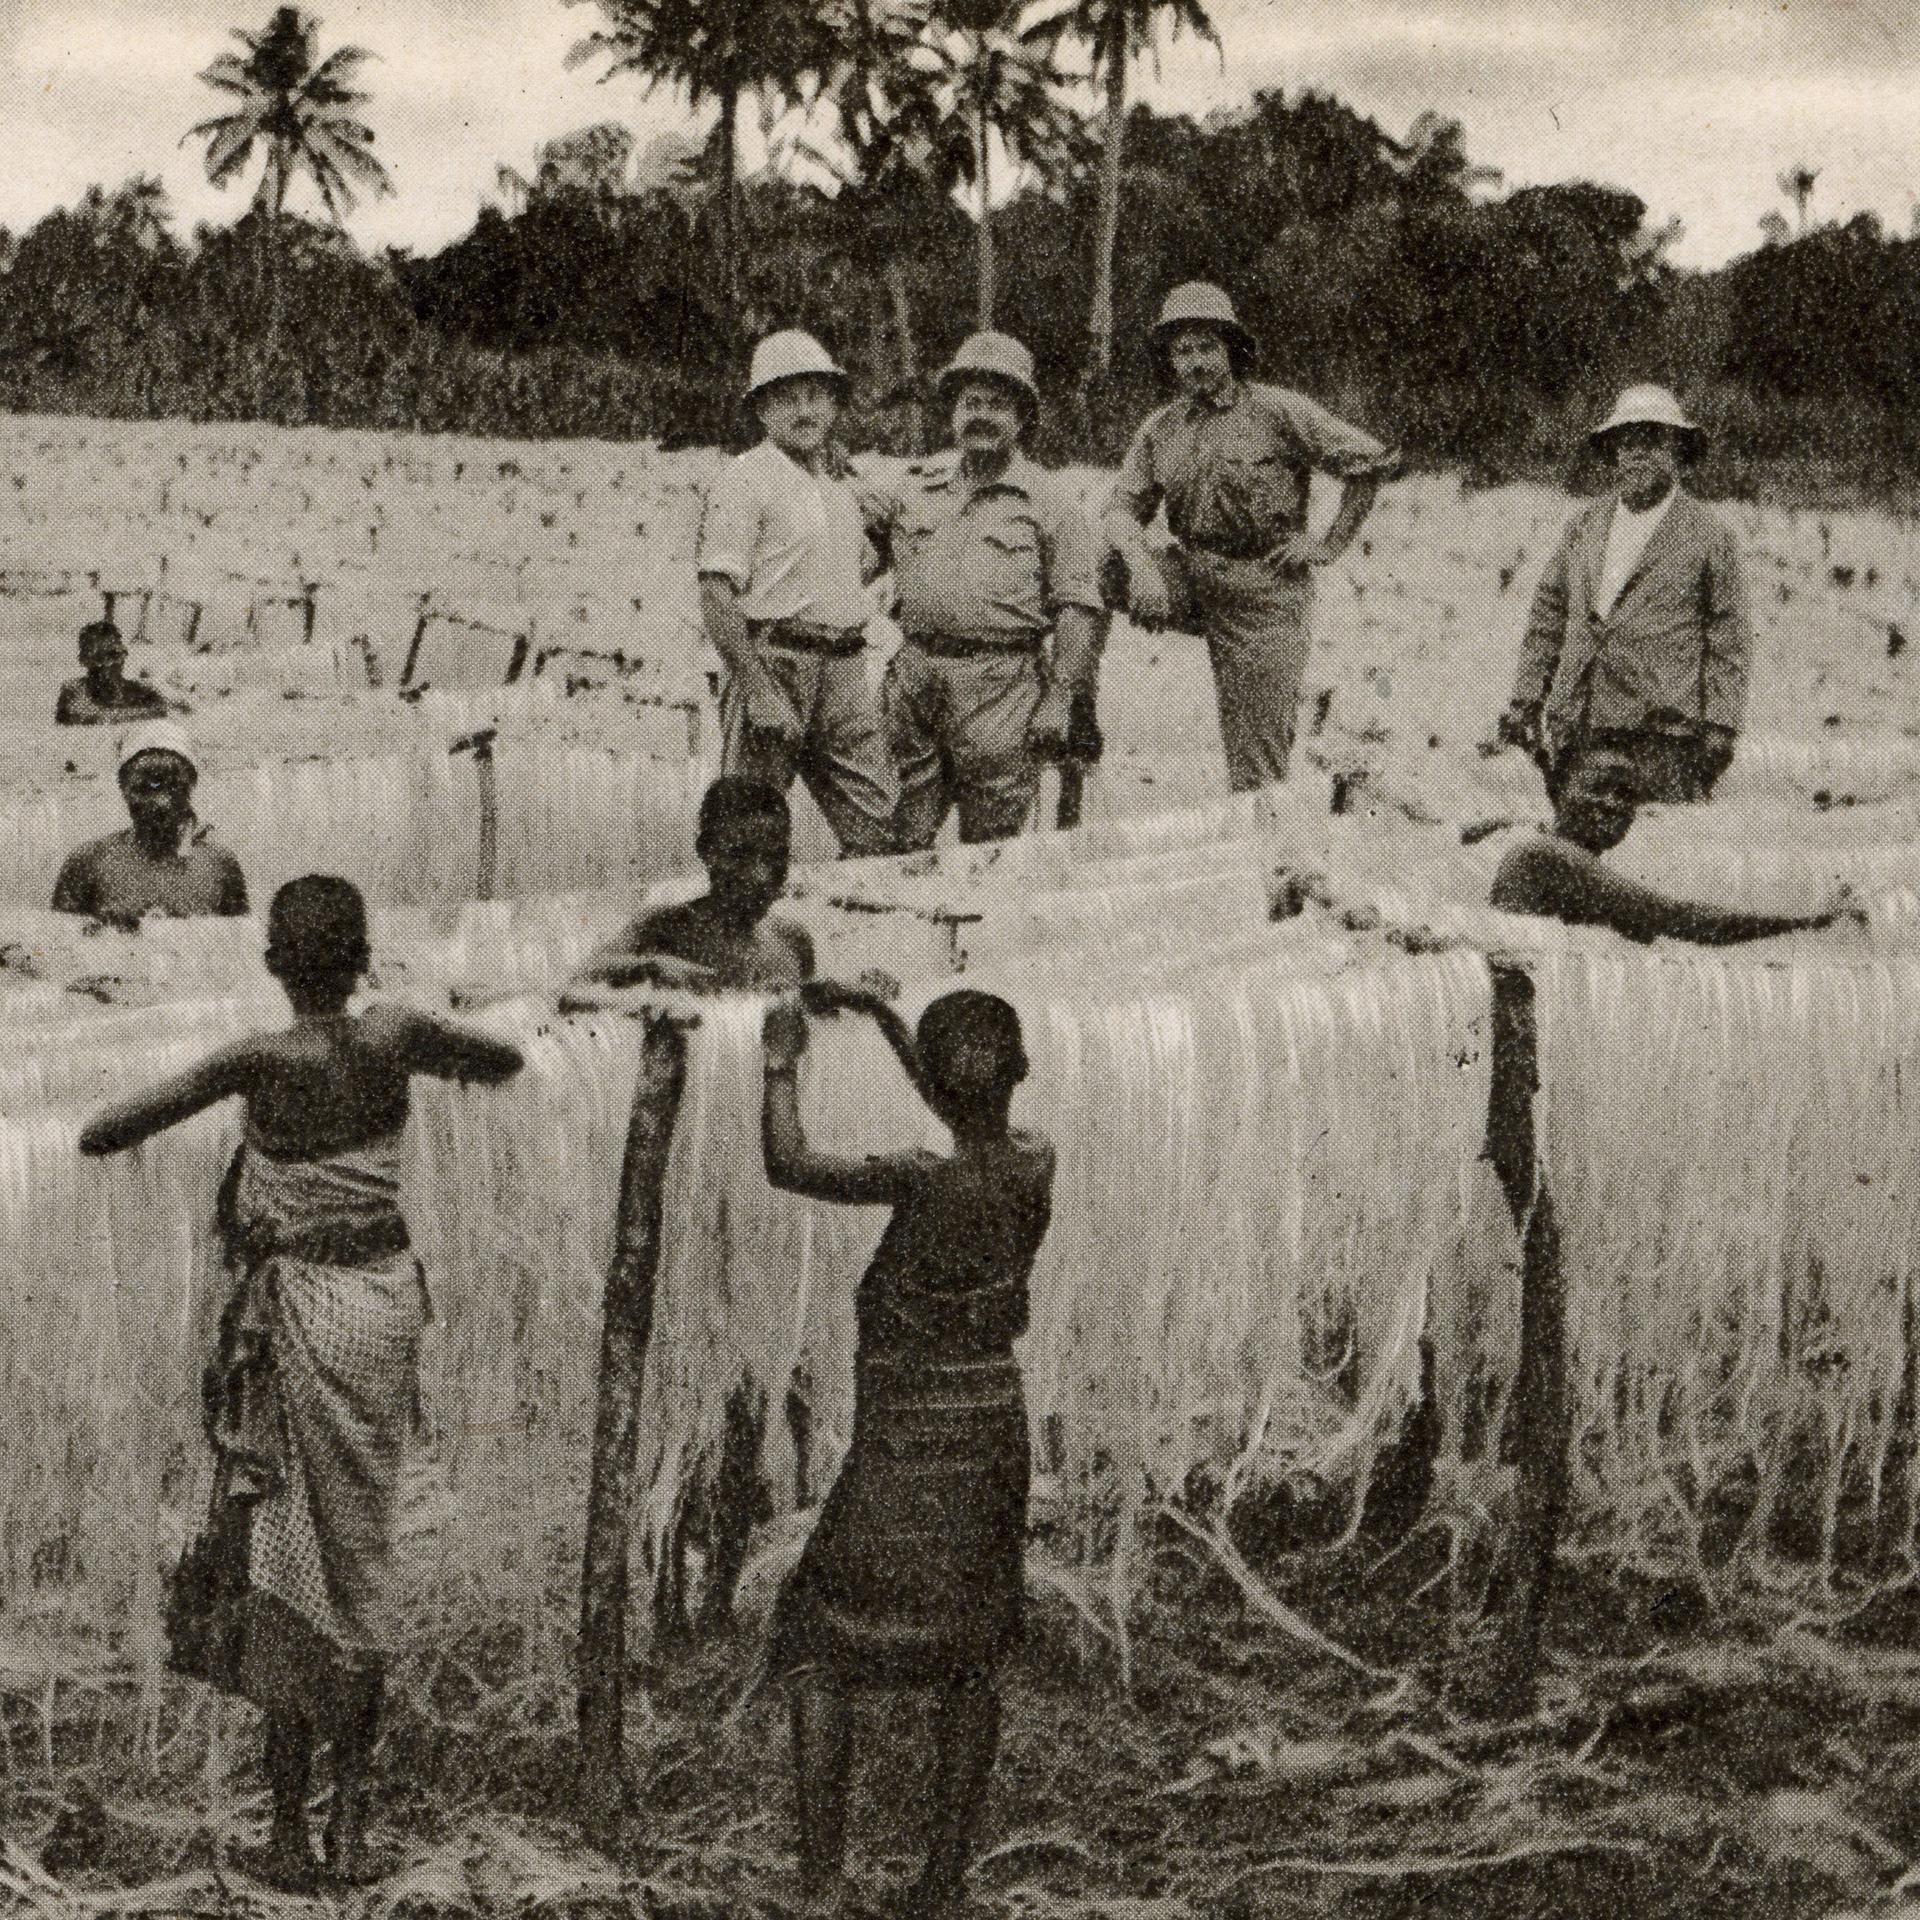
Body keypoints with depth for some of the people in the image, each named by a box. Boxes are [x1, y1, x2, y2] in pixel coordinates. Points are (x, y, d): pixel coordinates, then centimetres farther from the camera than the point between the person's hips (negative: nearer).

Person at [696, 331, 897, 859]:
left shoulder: (839, 483, 18)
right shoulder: (745, 479, -5)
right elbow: (715, 595, -13)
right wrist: (760, 690, -20)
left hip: (845, 673, 7)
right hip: (774, 662, -7)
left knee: (879, 826, 2)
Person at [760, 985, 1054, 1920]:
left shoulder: (931, 1181, -22)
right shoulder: (1033, 1162, -3)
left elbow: (789, 1166, -20)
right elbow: (977, 1126, 19)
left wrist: (782, 1064, -6)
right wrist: (888, 1023, 24)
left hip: (906, 1458, -6)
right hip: (996, 1437, 6)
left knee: (818, 1650, 4)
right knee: (969, 1664, 14)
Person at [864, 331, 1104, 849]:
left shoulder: (1048, 500, 3)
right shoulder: (915, 485, 14)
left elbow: (1079, 607, -1)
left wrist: (1061, 695, -9)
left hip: (1000, 685, -3)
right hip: (913, 673, 3)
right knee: (897, 845, 2)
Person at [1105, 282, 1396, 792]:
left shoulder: (1277, 411, -5)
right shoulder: (1160, 429, 9)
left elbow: (1372, 460, -5)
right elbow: (1124, 508, 3)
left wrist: (1332, 544, -6)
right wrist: (1141, 566, -18)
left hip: (1263, 587, -4)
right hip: (1187, 579, 4)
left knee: (1259, 764, -6)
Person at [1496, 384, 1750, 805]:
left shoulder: (1708, 537, 5)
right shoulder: (1583, 527, 18)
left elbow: (1729, 642, 4)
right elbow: (1548, 613, 20)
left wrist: (1719, 728, -3)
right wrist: (1525, 700, 12)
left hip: (1663, 726, -4)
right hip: (1577, 728, 4)